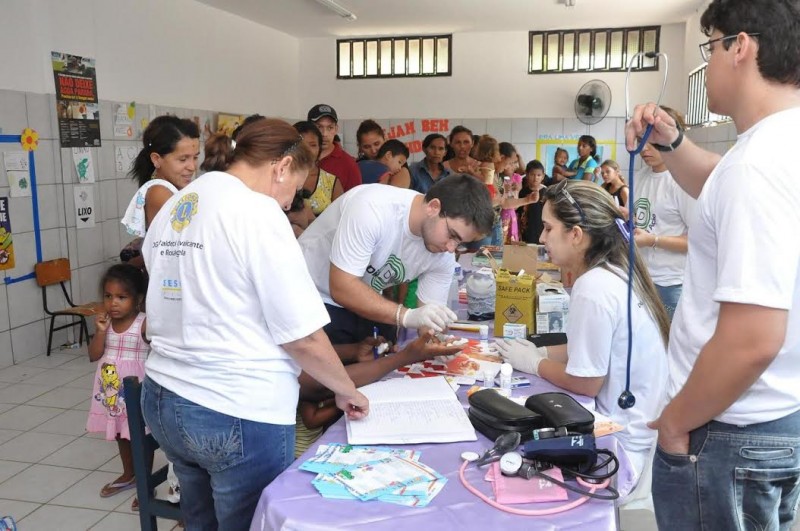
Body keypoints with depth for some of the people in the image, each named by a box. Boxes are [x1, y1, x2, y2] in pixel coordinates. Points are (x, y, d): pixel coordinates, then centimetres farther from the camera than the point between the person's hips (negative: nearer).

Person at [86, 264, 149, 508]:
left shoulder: (145, 324, -17)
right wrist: (100, 331, -15)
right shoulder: (105, 322, -1)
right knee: (121, 435, 23)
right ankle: (129, 476, 43)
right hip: (112, 392, 6)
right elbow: (94, 356, -2)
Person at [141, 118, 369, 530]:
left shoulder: (169, 211, 9)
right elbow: (302, 337, -17)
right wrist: (347, 391, -2)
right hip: (238, 414, -7)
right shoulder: (257, 212, -17)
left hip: (162, 399, 8)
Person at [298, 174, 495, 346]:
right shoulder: (373, 208, -30)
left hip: (363, 305, 6)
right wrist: (407, 315, -39)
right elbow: (341, 289, -30)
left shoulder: (443, 256, -10)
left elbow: (430, 320, -5)